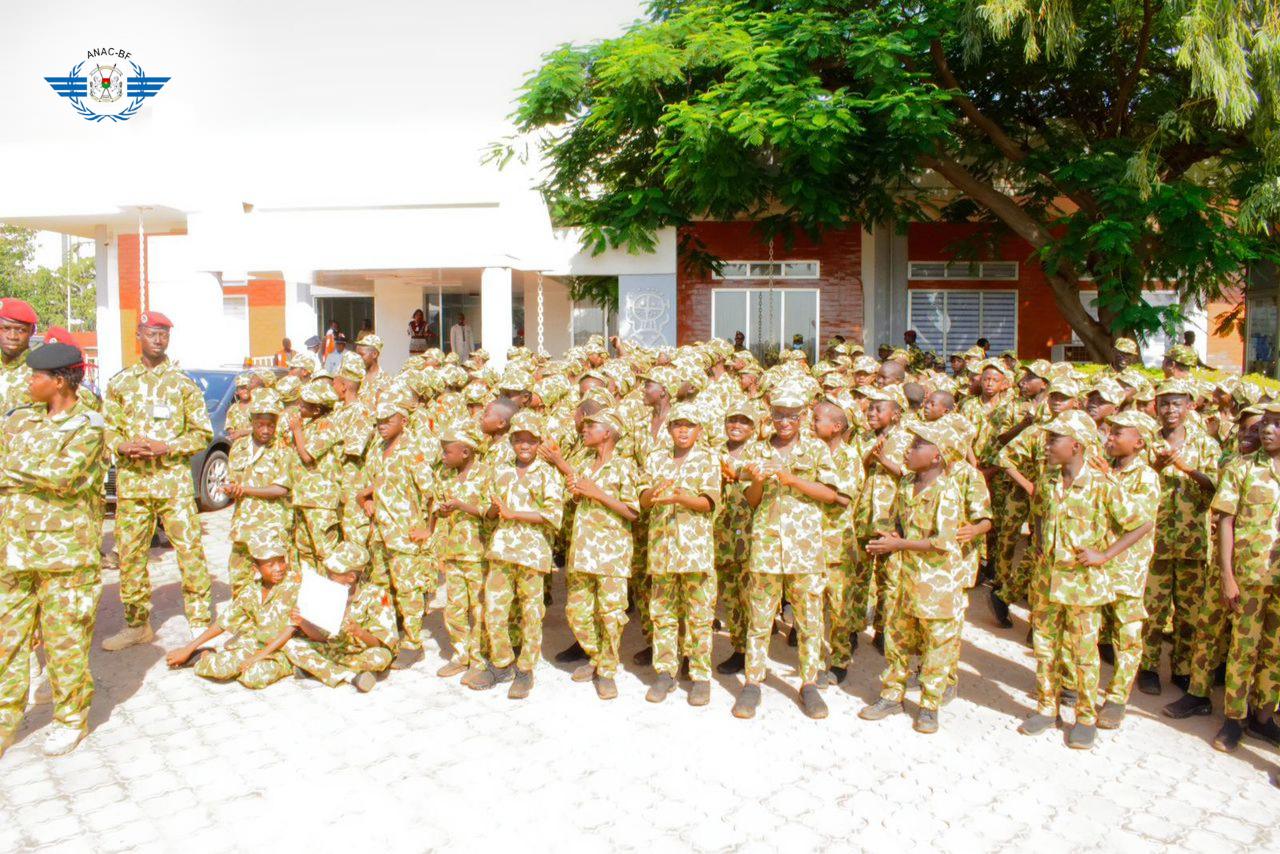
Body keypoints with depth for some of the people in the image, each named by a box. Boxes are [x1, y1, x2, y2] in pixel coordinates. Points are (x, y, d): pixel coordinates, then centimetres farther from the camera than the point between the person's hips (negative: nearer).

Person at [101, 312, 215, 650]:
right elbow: (106, 428, 11)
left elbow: (203, 433, 2)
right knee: (130, 555, 7)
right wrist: (123, 445, -11)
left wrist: (164, 447, -12)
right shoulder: (119, 382, 11)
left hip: (174, 481, -2)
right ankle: (137, 624, 23)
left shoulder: (182, 383, 5)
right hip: (131, 482, 2)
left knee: (191, 552, -5)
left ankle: (200, 623, 4)